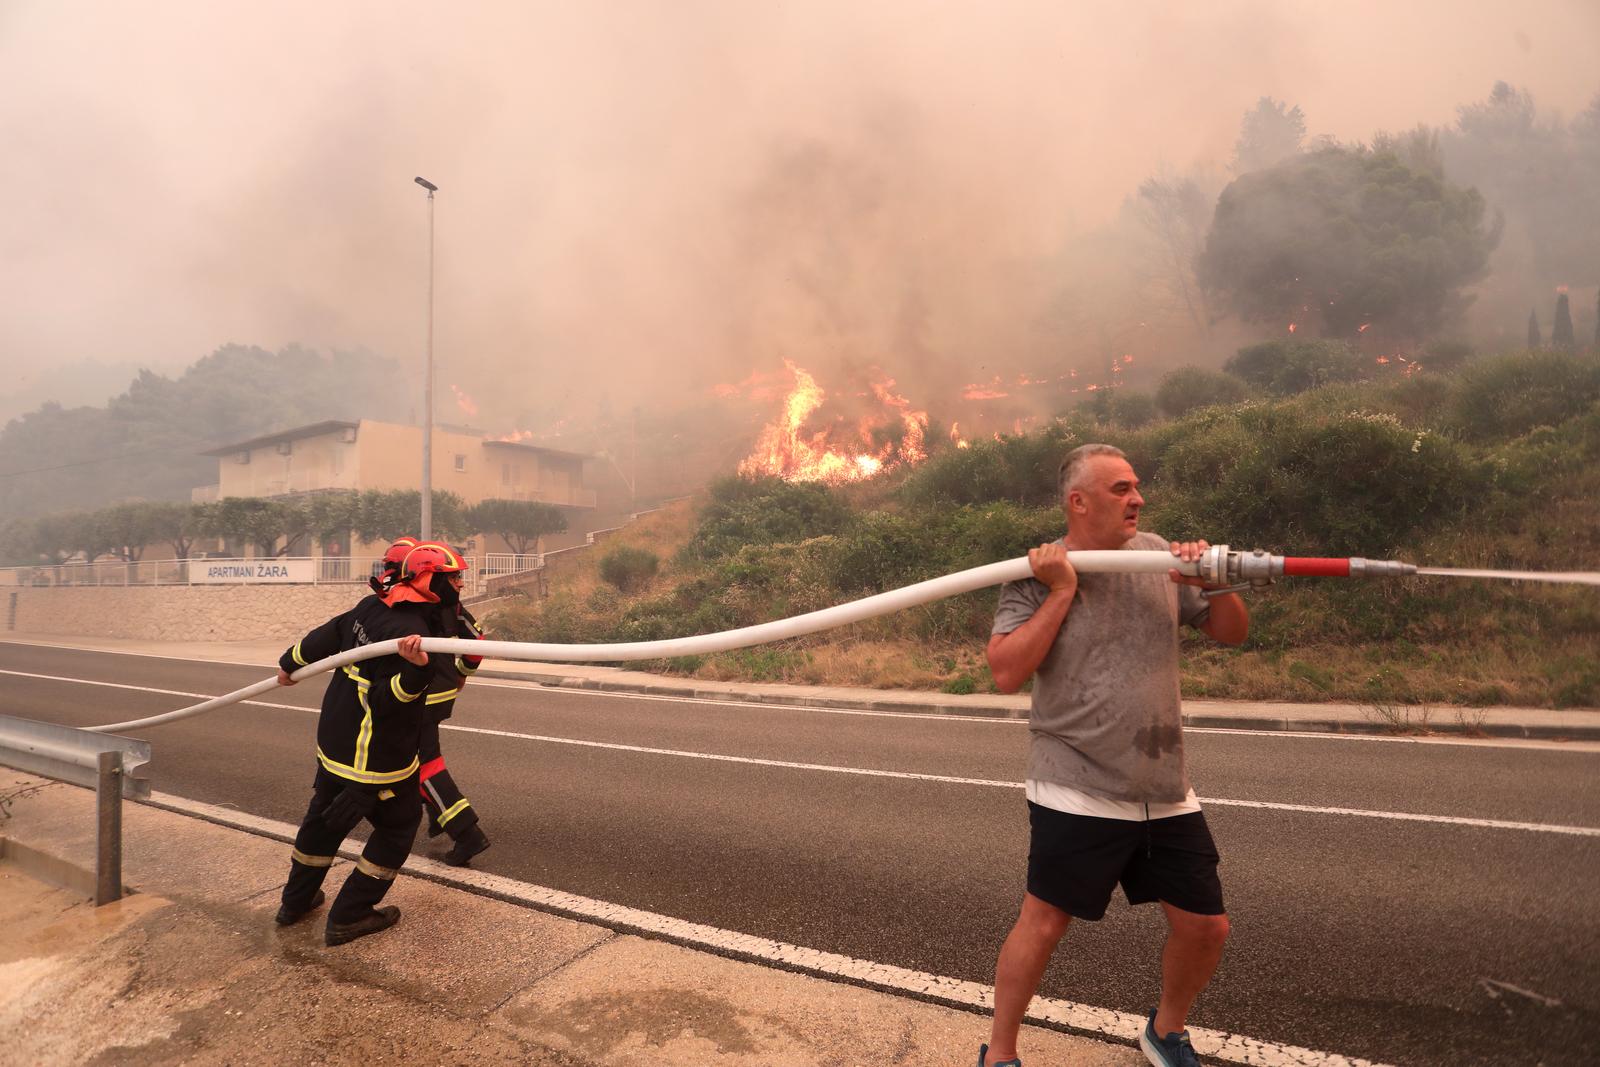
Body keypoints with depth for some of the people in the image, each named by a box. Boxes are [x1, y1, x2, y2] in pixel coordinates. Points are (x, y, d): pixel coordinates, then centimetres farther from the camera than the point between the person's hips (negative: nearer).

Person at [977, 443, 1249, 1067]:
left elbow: (1232, 633, 11)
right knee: (1043, 923, 0)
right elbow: (1006, 673, -18)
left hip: (1167, 792, 5)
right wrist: (1062, 592, -19)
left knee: (1205, 926, 12)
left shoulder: (1155, 553, 4)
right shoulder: (1039, 574, -9)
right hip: (1080, 792, -5)